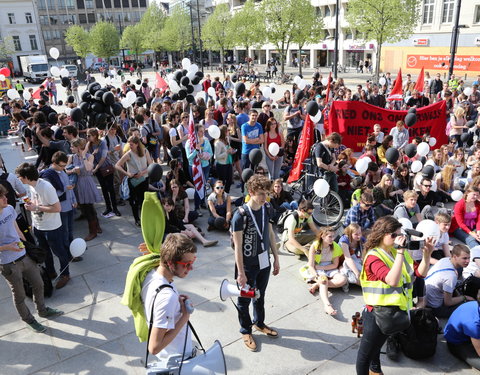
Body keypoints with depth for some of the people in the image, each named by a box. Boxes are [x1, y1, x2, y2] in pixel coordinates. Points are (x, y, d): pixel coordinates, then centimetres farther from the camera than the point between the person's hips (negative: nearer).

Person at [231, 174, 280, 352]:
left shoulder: (266, 208, -6)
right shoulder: (241, 215, -25)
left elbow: (270, 234, 6)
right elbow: (238, 247, -21)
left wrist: (276, 258, 9)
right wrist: (241, 273, -18)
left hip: (264, 262, 6)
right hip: (248, 265, -6)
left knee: (260, 295, 25)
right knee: (244, 299, 14)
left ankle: (259, 323, 48)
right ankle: (246, 331, 36)